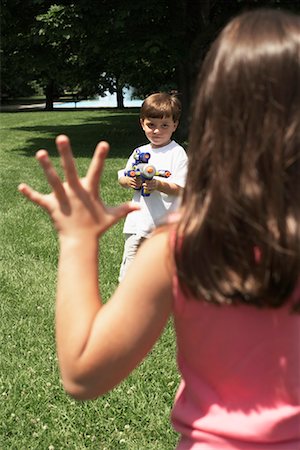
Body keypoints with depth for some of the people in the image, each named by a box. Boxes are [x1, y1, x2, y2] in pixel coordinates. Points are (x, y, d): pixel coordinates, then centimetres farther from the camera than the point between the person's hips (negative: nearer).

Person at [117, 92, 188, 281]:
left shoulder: (177, 153, -5)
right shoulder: (139, 152, 11)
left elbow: (178, 188, -11)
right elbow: (121, 178, 16)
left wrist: (158, 184, -28)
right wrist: (129, 181, -6)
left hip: (166, 225, -5)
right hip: (138, 223, 5)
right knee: (129, 274, 8)